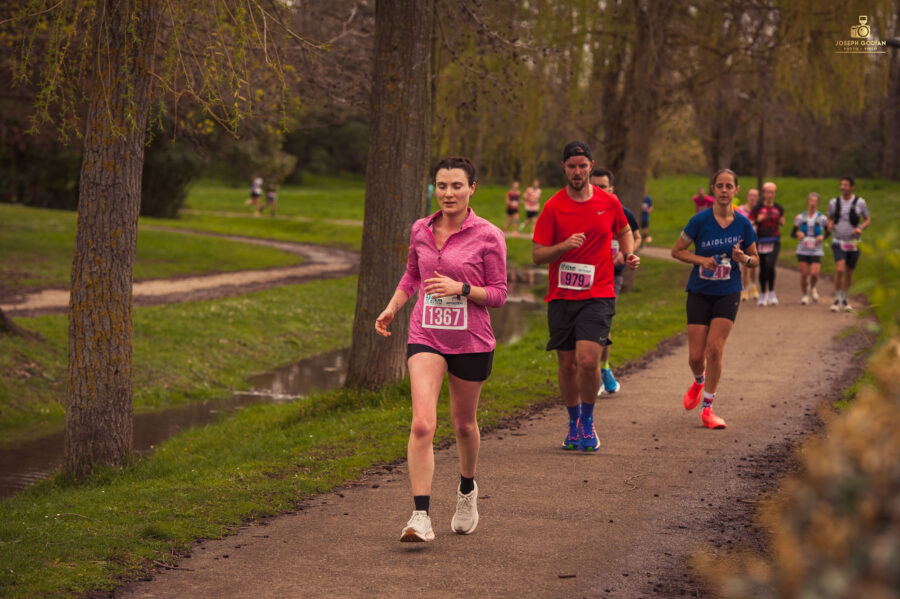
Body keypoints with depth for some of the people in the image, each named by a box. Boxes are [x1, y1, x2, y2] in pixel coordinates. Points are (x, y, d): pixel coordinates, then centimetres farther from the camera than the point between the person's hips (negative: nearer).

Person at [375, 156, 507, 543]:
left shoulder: (488, 236, -7)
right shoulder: (420, 231, 5)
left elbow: (498, 294, -4)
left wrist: (460, 288, -20)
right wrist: (393, 306, 7)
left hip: (471, 341, -1)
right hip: (426, 336, 1)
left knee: (463, 423, 15)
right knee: (422, 424, -16)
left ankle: (467, 489, 45)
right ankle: (421, 518, -18)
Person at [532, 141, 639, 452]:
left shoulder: (609, 202, 3)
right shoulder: (553, 207, -2)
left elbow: (624, 231, 23)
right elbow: (537, 254, -4)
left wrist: (629, 253, 4)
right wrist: (564, 246, -21)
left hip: (597, 295, -1)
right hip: (561, 296, 1)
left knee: (588, 360, -16)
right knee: (567, 363, 7)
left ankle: (587, 423, 5)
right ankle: (574, 423, 29)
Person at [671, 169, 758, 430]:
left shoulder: (743, 224, -2)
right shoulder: (701, 220, -8)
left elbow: (755, 258, 10)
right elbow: (677, 250, 0)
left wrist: (744, 259, -13)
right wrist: (702, 260, -16)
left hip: (728, 293, 0)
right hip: (699, 293, 0)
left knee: (715, 348, -13)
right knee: (696, 355, -1)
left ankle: (707, 408, 0)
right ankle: (699, 382, 36)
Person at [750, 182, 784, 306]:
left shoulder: (778, 208, 7)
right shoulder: (758, 208, 0)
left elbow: (782, 223, 21)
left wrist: (782, 222, -2)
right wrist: (758, 220, -17)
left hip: (774, 241, 0)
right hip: (761, 241, 0)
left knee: (770, 265, -17)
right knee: (762, 268, 5)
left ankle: (771, 293, -3)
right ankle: (763, 295, 19)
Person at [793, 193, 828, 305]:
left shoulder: (822, 218, 1)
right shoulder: (800, 217, 3)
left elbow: (827, 232, 11)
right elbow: (793, 233, 6)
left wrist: (822, 237, -11)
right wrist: (798, 234, -17)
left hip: (816, 251, -1)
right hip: (802, 250, 1)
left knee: (814, 274, -14)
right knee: (804, 274, -3)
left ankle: (812, 288, 20)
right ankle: (805, 295, 20)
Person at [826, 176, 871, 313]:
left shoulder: (860, 202, -6)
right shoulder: (834, 202, -2)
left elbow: (868, 220, 3)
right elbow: (830, 218, 12)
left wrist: (860, 228, -18)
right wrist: (830, 225, -11)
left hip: (853, 244, 1)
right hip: (838, 242, 0)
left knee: (849, 273, 11)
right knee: (840, 270, -20)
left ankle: (844, 299, 32)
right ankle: (837, 300, -8)